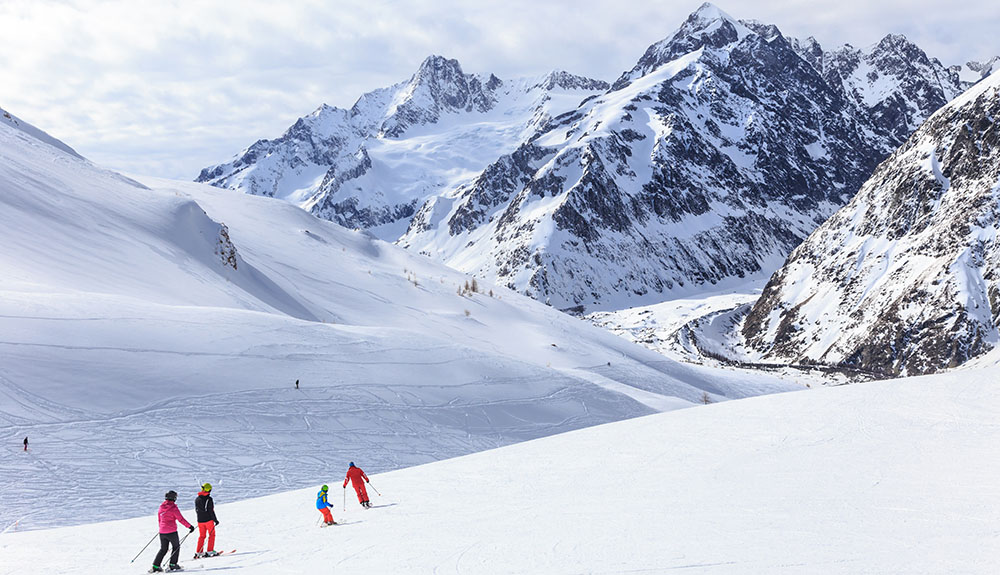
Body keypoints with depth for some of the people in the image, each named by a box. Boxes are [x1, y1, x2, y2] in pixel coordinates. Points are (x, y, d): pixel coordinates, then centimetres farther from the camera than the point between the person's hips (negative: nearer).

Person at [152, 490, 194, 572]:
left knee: (163, 549, 15)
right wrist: (190, 526, -8)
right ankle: (172, 565, 8)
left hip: (162, 531, 6)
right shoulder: (173, 507, -13)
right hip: (171, 532, -6)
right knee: (176, 547, 12)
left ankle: (155, 566, 7)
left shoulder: (161, 506, 7)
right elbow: (180, 519, -14)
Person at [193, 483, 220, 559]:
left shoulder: (197, 499, 6)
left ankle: (198, 552, 11)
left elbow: (196, 510, 14)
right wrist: (215, 520, -8)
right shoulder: (209, 499, -14)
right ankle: (210, 551, 4)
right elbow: (211, 511, -16)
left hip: (200, 521, 6)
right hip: (208, 520, -6)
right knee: (212, 534, 8)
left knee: (202, 536, 15)